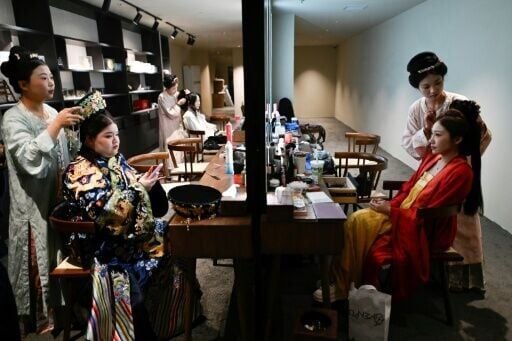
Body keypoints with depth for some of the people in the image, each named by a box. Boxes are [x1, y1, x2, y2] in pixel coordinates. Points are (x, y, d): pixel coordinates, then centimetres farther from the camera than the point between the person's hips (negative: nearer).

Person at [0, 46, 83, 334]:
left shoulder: (52, 112, 6)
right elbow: (29, 159, -30)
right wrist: (56, 125, -30)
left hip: (60, 199, 7)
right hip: (34, 206, -6)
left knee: (60, 257, 17)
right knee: (38, 262, 7)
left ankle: (58, 307, 38)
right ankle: (38, 319, 27)